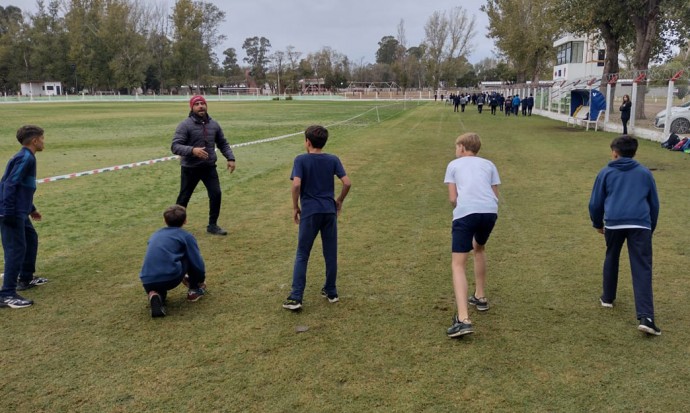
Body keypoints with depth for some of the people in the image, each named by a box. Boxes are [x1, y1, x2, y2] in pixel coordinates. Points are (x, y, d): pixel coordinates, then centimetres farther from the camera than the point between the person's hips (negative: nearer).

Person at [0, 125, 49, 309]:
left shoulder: (26, 157, 15)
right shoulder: (25, 158, -15)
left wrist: (31, 209, 31)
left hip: (20, 212, 10)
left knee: (31, 239, 22)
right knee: (16, 250, -8)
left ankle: (26, 279, 35)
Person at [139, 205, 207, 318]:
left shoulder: (155, 235, 27)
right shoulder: (186, 236, 10)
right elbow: (197, 263, 7)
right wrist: (201, 280, 29)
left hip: (147, 282, 4)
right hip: (170, 278, -4)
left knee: (159, 285, 37)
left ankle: (155, 296, 2)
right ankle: (195, 290, 26)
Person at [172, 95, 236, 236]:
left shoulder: (214, 124, 5)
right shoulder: (185, 125, -12)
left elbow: (223, 144, 15)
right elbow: (175, 146, -19)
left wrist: (230, 158, 1)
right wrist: (192, 150, -35)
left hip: (209, 167, 4)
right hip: (190, 168, -4)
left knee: (216, 194, -3)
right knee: (184, 197, 8)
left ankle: (212, 225, 13)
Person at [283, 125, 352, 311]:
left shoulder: (301, 160, -5)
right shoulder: (333, 160, 3)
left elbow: (296, 184, -17)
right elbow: (347, 183, -4)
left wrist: (295, 207, -4)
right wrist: (339, 201, 11)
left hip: (310, 212, -3)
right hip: (329, 211, 3)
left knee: (302, 255, 4)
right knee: (331, 254, 14)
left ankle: (295, 298, 0)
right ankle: (331, 292, 25)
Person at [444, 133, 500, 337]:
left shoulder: (454, 165, 20)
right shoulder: (488, 164, 26)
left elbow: (453, 198, 10)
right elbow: (495, 195, 20)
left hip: (465, 212, -4)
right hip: (490, 211, 4)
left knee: (458, 264, -3)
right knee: (479, 248, 33)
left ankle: (463, 319, -19)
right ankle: (480, 297, 42)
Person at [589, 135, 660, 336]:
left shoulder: (606, 173, 14)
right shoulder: (645, 173, 19)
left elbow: (595, 203, 14)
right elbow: (654, 204, 24)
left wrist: (598, 224, 30)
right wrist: (651, 227, 36)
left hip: (614, 223, 0)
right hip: (640, 224, 0)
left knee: (611, 259, 25)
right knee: (642, 270, -4)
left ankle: (607, 298, 37)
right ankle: (646, 317, -14)